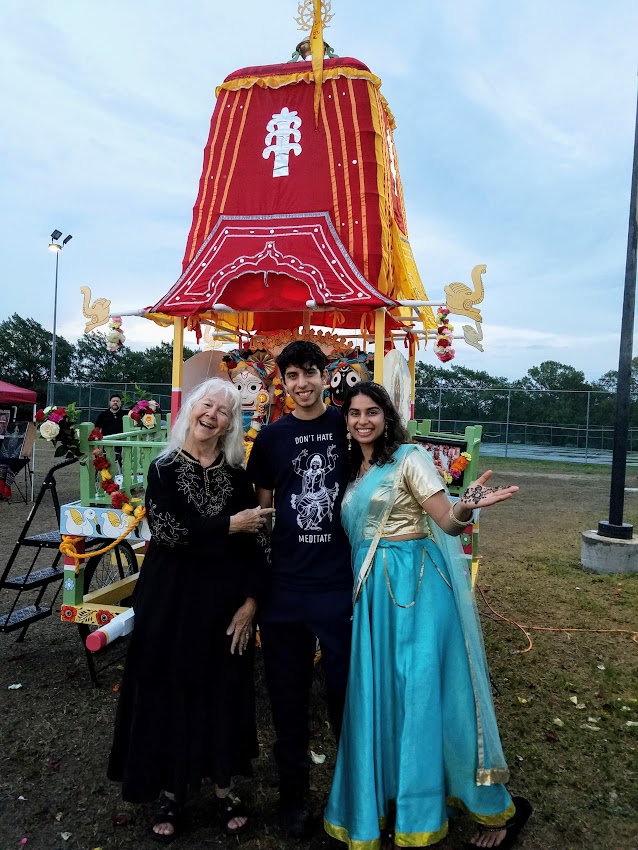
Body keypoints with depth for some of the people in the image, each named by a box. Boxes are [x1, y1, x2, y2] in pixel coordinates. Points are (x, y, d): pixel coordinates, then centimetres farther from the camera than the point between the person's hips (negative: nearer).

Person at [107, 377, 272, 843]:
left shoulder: (237, 475, 2)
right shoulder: (165, 469, -2)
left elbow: (258, 540, -1)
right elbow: (167, 530, -16)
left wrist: (250, 600, -8)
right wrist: (230, 524, -15)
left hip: (226, 599, 2)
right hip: (173, 598, -1)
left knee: (224, 691, 11)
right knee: (170, 689, 8)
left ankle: (223, 786, 32)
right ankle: (171, 790, 30)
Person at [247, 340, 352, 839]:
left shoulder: (346, 427, -1)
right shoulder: (272, 437, 3)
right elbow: (262, 510, 9)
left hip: (341, 582, -1)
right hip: (285, 584, 2)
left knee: (347, 689, 9)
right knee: (288, 694, 13)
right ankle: (294, 793, 34)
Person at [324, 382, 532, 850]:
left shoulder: (410, 458, -7)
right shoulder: (353, 470, 14)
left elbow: (447, 522, -15)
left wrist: (466, 507, -33)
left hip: (415, 584, -7)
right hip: (373, 589, 7)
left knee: (421, 693, -2)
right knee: (377, 696, 11)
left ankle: (500, 807, 18)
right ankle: (386, 807, 30)